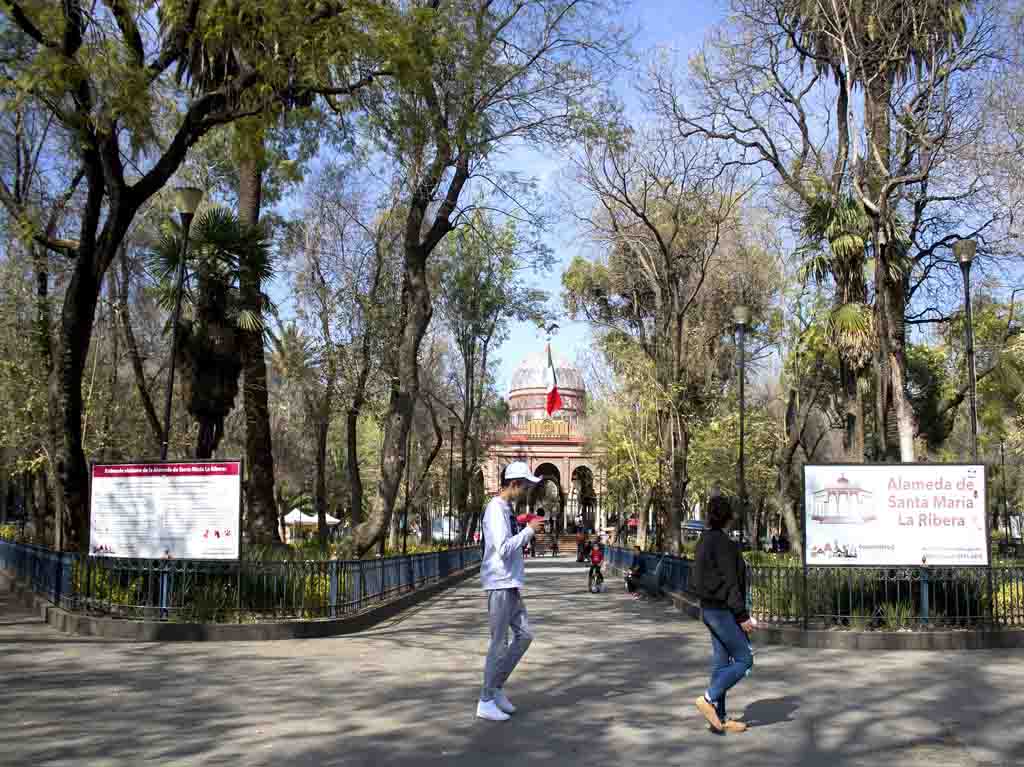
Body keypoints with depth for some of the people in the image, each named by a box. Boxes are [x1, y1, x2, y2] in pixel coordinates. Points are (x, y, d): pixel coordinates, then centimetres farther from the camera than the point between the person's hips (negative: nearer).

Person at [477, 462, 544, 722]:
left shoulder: (506, 509, 15)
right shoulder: (495, 509, -15)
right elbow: (503, 548, -23)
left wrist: (530, 530, 9)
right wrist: (529, 530, -17)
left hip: (511, 584, 10)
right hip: (500, 585, -10)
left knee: (524, 635, 12)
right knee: (499, 643, -3)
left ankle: (497, 687, 21)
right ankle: (486, 701, 6)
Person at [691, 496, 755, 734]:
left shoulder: (704, 541, 10)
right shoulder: (723, 543, -17)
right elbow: (730, 583, -19)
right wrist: (742, 615, -16)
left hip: (709, 608, 9)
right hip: (723, 610, -9)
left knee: (721, 663, 11)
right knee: (744, 660, -2)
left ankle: (720, 719, 15)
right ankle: (709, 698, -4)